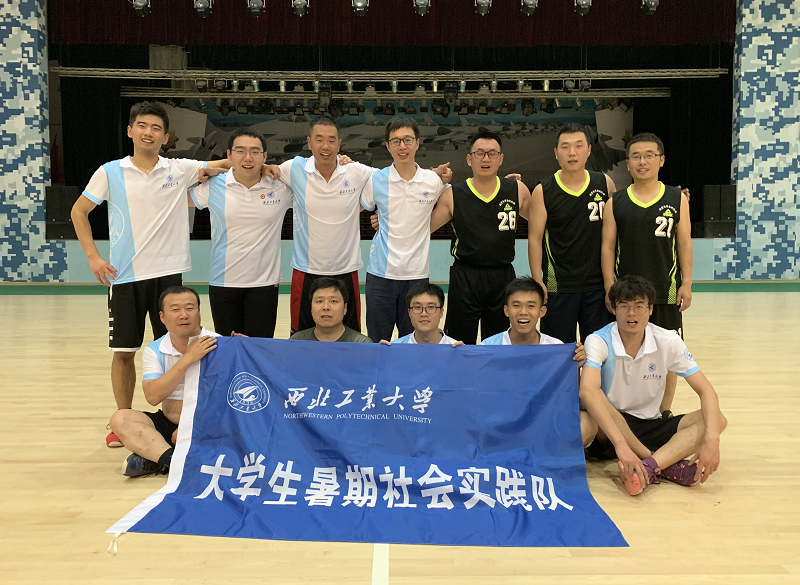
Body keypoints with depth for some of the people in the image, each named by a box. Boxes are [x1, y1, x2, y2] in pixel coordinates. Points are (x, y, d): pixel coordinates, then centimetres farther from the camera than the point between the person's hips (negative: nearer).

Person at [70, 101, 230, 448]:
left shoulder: (180, 170, 1)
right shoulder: (110, 172, 2)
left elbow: (234, 162, 7)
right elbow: (79, 211, 11)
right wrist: (92, 256, 2)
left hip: (167, 273, 0)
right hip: (124, 276, 0)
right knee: (123, 351, 6)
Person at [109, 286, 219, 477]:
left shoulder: (216, 345, -7)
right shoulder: (154, 350, 2)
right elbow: (153, 397, -13)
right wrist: (187, 359, -21)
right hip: (169, 424, 4)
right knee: (121, 419, -20)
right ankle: (174, 460, -32)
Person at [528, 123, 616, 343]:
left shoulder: (605, 183, 3)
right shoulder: (543, 191, -4)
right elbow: (535, 238, -3)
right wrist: (538, 281, -8)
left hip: (599, 284, 2)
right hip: (558, 286, -2)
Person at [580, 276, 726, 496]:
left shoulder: (668, 341, -7)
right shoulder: (598, 341, -18)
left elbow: (705, 390, -9)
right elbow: (588, 391, -35)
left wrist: (711, 439, -28)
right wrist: (621, 445, -47)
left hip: (650, 426, 4)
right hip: (608, 429, -3)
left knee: (717, 420, -18)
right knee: (587, 403, -36)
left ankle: (647, 467, -39)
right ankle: (667, 466, -30)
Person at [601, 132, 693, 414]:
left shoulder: (677, 199, 4)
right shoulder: (615, 203, 2)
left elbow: (684, 244, 4)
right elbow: (608, 246, 1)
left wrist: (686, 283, -2)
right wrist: (610, 287, -5)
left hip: (666, 291, 0)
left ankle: (664, 411, 22)